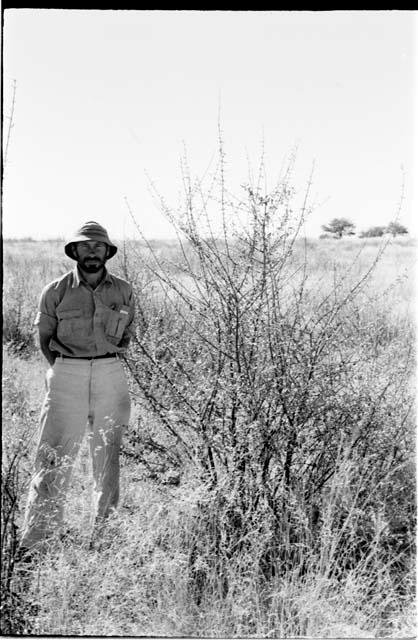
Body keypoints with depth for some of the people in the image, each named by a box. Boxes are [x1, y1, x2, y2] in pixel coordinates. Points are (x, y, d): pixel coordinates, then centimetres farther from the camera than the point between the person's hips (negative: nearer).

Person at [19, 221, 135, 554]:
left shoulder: (124, 291, 8)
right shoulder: (56, 292, 3)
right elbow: (45, 338, 12)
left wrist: (107, 362, 9)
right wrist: (63, 368, 7)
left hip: (111, 374, 2)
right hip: (66, 376, -2)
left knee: (108, 454, 7)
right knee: (55, 455, -6)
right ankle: (37, 538, -1)